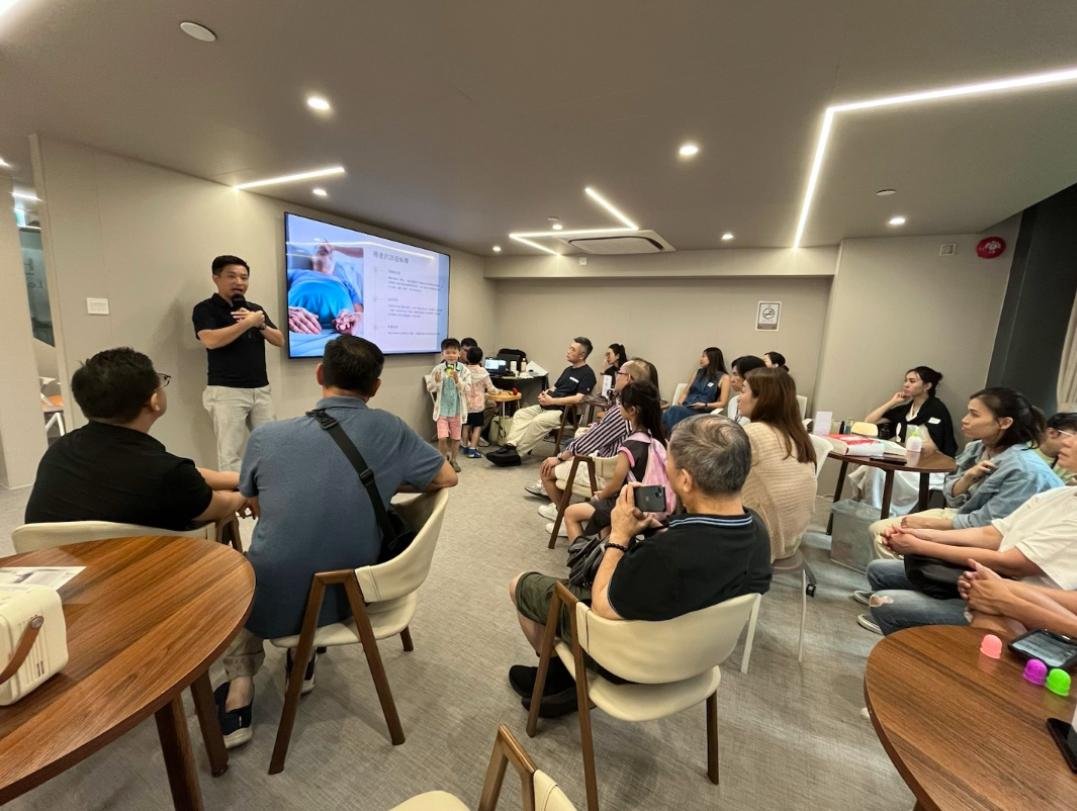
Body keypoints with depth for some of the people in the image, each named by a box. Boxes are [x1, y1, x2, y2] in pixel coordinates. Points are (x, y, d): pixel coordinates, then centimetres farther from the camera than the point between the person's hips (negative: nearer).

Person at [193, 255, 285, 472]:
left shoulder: (256, 308, 16)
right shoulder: (205, 309, -1)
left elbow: (280, 340, 11)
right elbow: (211, 340, -18)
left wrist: (260, 324, -7)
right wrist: (247, 323, -14)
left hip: (261, 390, 5)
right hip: (226, 392, -5)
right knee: (231, 454, -3)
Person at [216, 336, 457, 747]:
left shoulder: (266, 436, -13)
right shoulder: (389, 430, -16)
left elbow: (257, 508, 6)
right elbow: (447, 477, -4)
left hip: (274, 602, -1)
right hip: (347, 595, 2)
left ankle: (239, 695, 23)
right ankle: (303, 662, 37)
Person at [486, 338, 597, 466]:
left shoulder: (587, 374, -8)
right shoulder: (568, 369, 20)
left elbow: (578, 399, -19)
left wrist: (552, 401, -18)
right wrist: (544, 395, 0)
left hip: (564, 412, -9)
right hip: (546, 407, 9)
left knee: (537, 421, -31)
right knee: (520, 414, -10)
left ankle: (514, 452, -23)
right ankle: (510, 446, -25)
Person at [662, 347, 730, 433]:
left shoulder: (724, 377, 5)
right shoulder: (698, 372, 22)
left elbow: (722, 403, -1)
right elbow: (686, 392, 19)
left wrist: (704, 405, -14)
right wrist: (679, 402, -1)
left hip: (702, 412, -4)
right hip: (686, 407, 5)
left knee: (674, 411, -36)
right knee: (672, 411, -33)